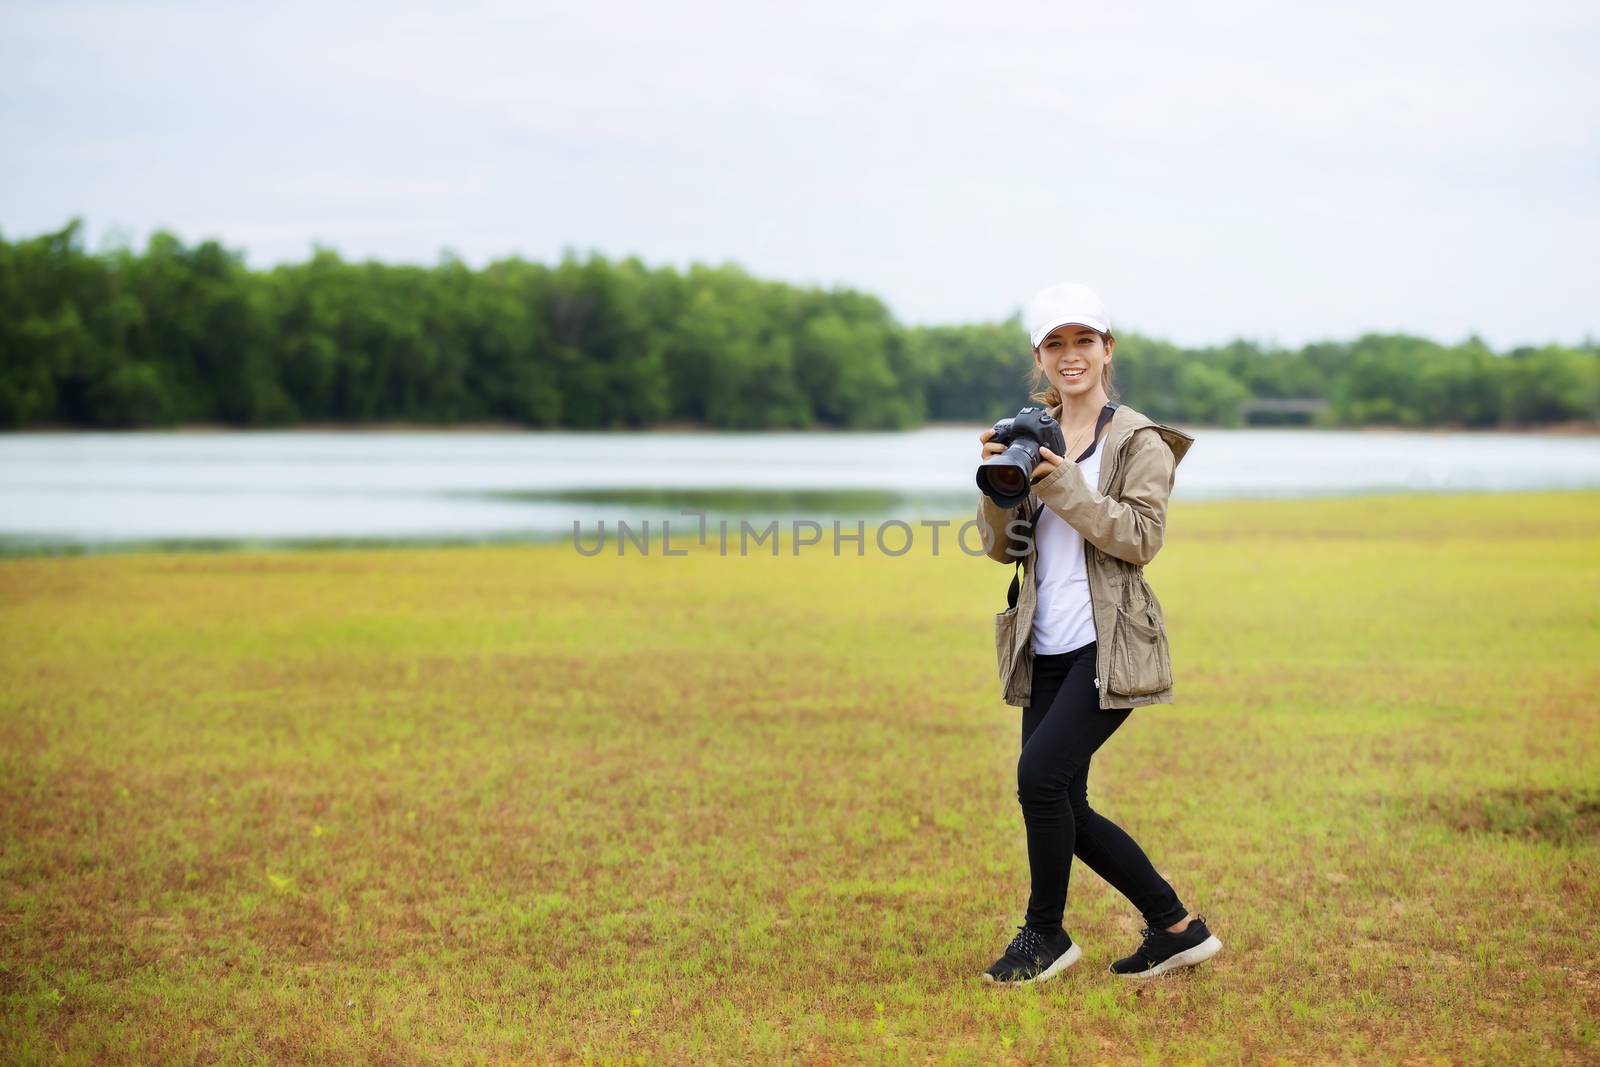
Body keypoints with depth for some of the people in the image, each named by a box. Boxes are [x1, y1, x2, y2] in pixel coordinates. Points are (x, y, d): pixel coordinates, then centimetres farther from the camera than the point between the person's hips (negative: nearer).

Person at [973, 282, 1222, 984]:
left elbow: (1142, 538, -13)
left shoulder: (1140, 440, -3)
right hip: (1047, 649, 7)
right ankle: (1177, 927, 21)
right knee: (1064, 810, 6)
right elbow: (1003, 547, 10)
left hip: (1110, 646, -7)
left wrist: (1064, 486, -20)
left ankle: (1045, 935, 0)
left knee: (1041, 774, -20)